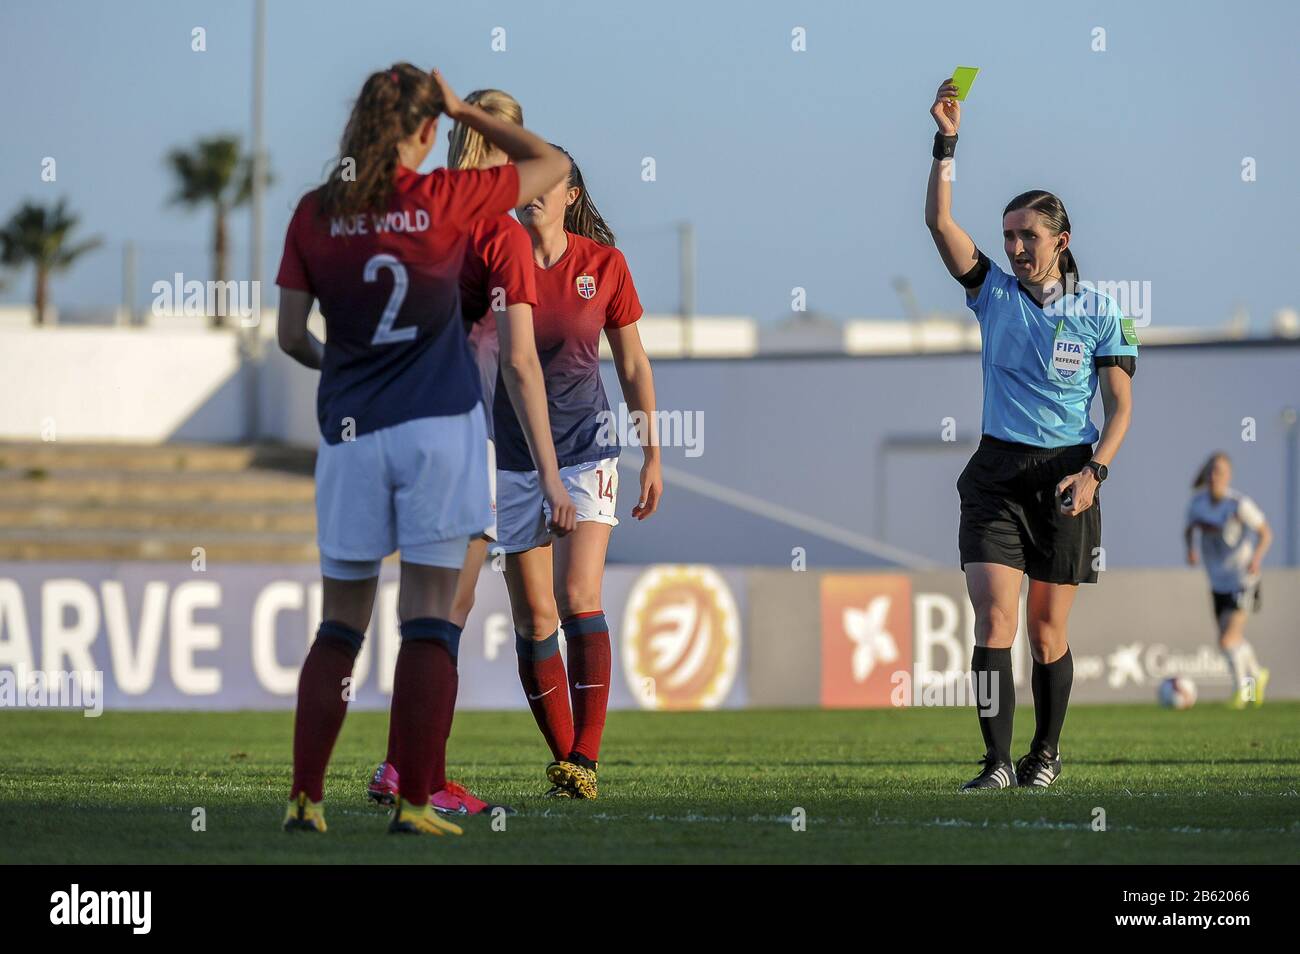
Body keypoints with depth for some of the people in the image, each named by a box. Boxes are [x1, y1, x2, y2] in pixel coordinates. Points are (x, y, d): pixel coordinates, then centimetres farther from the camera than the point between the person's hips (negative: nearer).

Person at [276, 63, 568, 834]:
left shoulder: (315, 214, 0)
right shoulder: (447, 201, -5)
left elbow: (292, 338, 3)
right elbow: (551, 164, 9)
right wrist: (467, 111, 11)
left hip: (351, 431, 2)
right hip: (438, 427, -2)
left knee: (339, 625, 10)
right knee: (431, 621, -1)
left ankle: (306, 797, 6)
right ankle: (415, 803, -5)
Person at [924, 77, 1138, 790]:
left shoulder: (1097, 314, 1)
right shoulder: (994, 291, 6)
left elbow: (1121, 406, 2)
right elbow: (939, 222, -4)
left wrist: (1094, 471, -12)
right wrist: (946, 143, -12)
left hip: (1066, 475, -1)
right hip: (997, 474, 1)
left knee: (1048, 630, 5)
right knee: (994, 620, -12)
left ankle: (1046, 753, 23)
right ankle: (997, 762, -15)